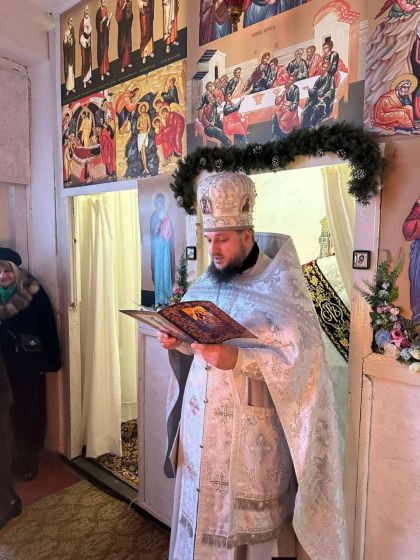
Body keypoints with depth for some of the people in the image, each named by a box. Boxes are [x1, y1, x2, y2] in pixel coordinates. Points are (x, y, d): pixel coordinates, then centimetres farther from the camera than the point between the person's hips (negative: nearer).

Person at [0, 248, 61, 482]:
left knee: (33, 408, 9)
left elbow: (48, 326, -8)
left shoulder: (34, 291, -11)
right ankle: (20, 454, 30)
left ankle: (31, 455, 27)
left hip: (31, 361, -2)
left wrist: (50, 360, -8)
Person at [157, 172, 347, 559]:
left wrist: (237, 358, -30)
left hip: (252, 432, -5)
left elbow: (302, 358, -20)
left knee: (248, 522, 10)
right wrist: (179, 342, -7)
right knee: (201, 511, 20)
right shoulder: (207, 284, 7)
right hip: (200, 425, 6)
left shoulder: (281, 285, -14)